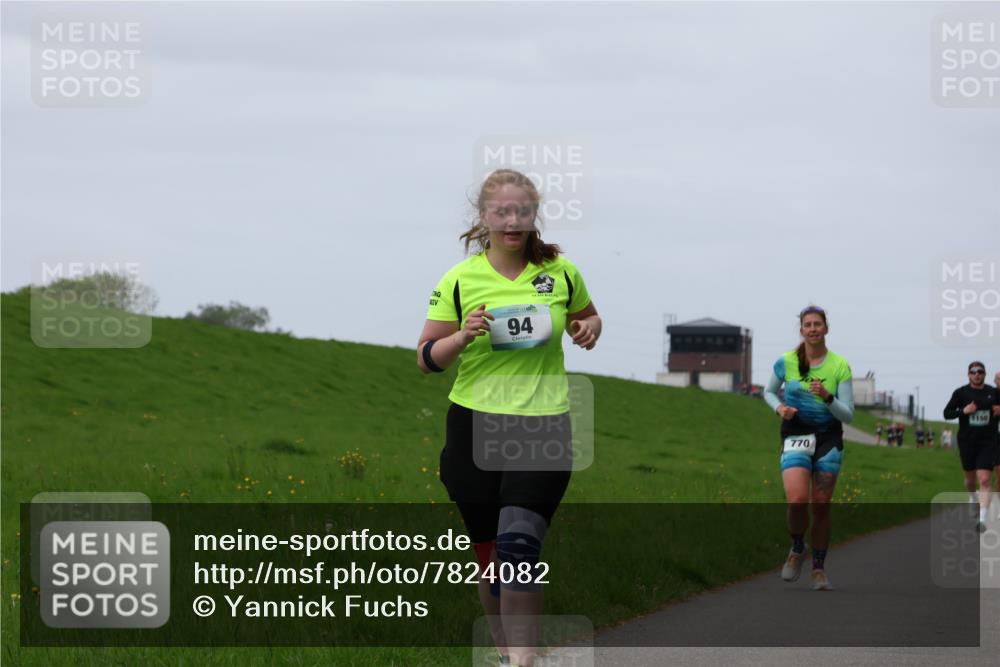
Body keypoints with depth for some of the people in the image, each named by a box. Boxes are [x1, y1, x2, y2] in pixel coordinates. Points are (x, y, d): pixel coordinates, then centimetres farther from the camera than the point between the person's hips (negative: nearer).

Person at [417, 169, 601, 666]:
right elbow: (426, 359, 3)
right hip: (475, 426, 1)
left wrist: (589, 329, 0)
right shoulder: (460, 280, 1)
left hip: (544, 426, -1)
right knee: (489, 555, 7)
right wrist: (463, 336, -17)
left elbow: (587, 315, 23)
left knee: (519, 545, -19)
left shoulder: (560, 273, 4)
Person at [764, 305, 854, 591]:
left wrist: (827, 397, -22)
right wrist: (779, 407, -5)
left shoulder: (840, 366, -4)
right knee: (797, 500, -19)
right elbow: (769, 391, 17)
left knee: (821, 505, 2)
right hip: (795, 436, -1)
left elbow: (848, 415, -4)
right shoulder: (786, 362, -2)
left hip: (829, 438, 1)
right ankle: (797, 550, 9)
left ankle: (819, 568, 17)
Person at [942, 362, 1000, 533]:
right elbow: (947, 413, -1)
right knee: (970, 478, 16)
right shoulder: (961, 393, -1)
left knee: (984, 480, -13)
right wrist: (963, 411, -17)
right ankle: (973, 498, 50)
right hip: (967, 442, 1)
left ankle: (982, 519, -17)